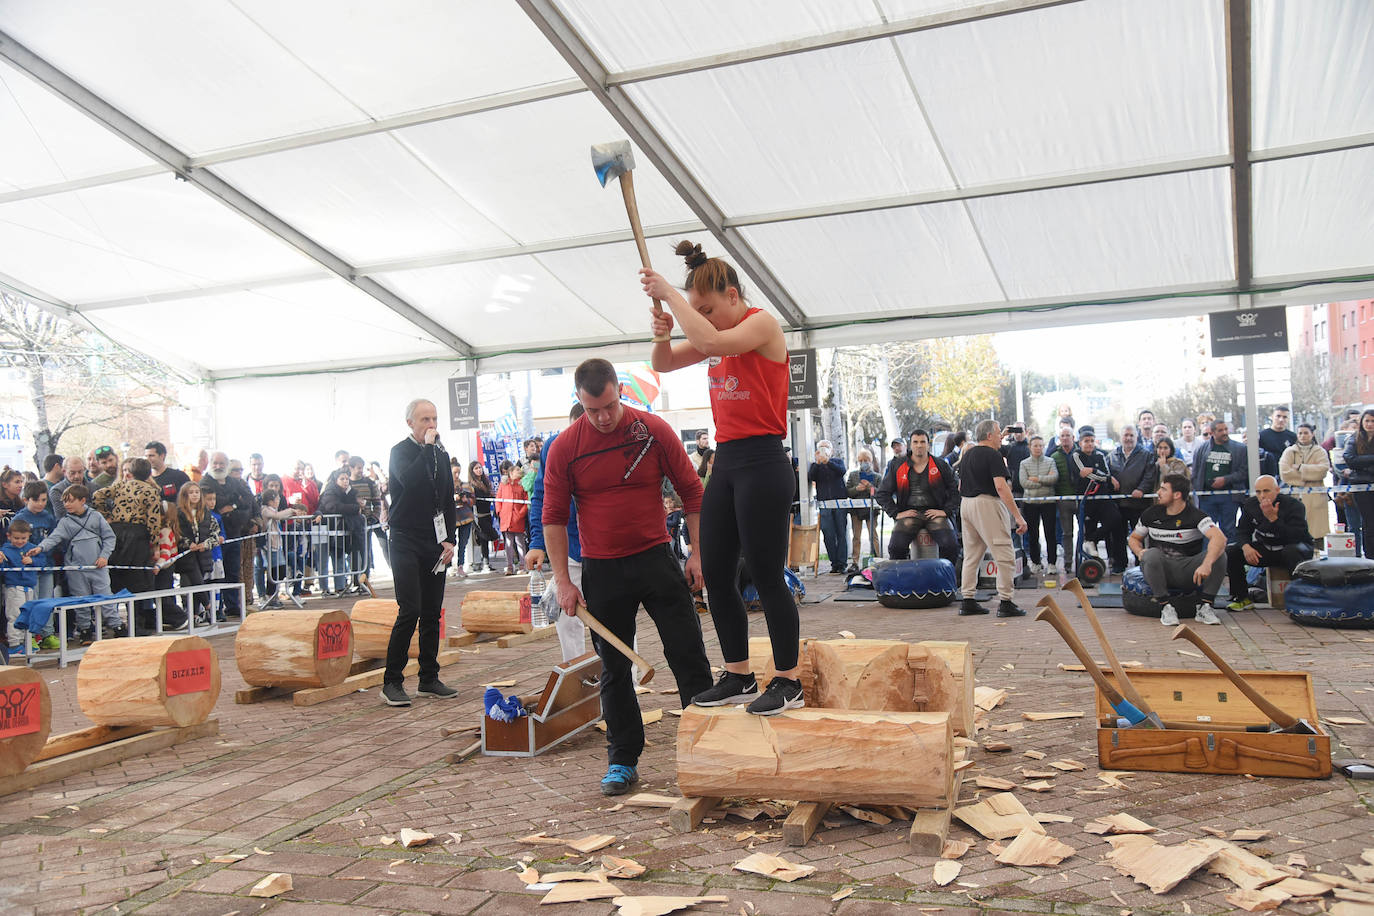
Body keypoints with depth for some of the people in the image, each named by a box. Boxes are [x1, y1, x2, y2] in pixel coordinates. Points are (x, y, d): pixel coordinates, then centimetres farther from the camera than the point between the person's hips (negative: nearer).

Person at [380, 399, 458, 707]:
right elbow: (410, 480, -26)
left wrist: (450, 539, 7)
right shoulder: (400, 451, -4)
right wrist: (428, 447, -19)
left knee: (432, 614, 8)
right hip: (406, 542, -6)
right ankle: (392, 682, -1)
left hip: (435, 543, 6)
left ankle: (429, 679, 16)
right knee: (410, 611, -11)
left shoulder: (441, 454, 13)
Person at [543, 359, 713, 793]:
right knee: (613, 668, 8)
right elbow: (553, 517, 1)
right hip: (601, 570, 1)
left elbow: (691, 491, 2)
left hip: (656, 558, 0)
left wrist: (698, 552, -1)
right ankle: (622, 761, 21)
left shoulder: (654, 431, -5)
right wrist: (562, 581, -3)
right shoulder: (564, 448, -4)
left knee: (688, 653, 2)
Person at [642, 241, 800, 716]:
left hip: (762, 462, -8)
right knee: (715, 575, 9)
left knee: (766, 575, -4)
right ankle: (738, 676, 20)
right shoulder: (716, 334, 15)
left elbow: (711, 342, -27)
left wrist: (669, 294, -18)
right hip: (725, 462, 9)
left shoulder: (762, 323, -8)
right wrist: (663, 333, -2)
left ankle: (788, 681, 8)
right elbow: (664, 364, 20)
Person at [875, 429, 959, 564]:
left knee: (950, 545, -24)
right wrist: (896, 513, 0)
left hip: (935, 513, 0)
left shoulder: (941, 466, 10)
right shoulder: (897, 466, 10)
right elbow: (882, 493, 12)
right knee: (896, 546, -26)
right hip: (908, 513, 0)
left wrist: (946, 511, -3)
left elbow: (956, 490, 10)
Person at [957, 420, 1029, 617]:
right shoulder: (992, 455, -11)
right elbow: (1001, 487, -20)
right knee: (1004, 556, -4)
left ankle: (968, 601, 12)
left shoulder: (967, 455, 15)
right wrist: (1018, 516, -20)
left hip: (966, 504, 9)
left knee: (971, 555, 13)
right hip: (987, 504, -9)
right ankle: (1005, 602, -5)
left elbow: (960, 487, 20)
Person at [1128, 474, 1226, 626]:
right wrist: (1140, 552, -9)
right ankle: (1165, 607, -27)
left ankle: (1205, 608, -19)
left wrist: (1206, 564, -43)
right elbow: (1134, 538, 17)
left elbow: (1220, 538, -26)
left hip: (1187, 571, -1)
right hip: (1159, 567, 1)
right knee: (1152, 554, -33)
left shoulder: (1195, 515, -9)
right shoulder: (1151, 513, 3)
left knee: (1219, 554, -26)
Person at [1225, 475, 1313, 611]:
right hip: (1265, 549, 5)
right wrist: (1246, 546, -21)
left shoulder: (1294, 504, -18)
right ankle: (1242, 598, -4)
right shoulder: (1250, 505, -4)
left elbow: (1297, 537, -27)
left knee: (1292, 552, -40)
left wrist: (1274, 519, -37)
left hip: (1294, 546, -5)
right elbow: (1242, 531, 1)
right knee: (1230, 553, -14)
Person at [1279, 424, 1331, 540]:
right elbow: (1284, 473, -3)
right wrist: (1308, 477, -5)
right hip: (1294, 497, 0)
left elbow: (1323, 469, -7)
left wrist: (1300, 467, -6)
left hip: (1315, 499, 0)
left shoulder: (1320, 452, 12)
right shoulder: (1289, 451, 12)